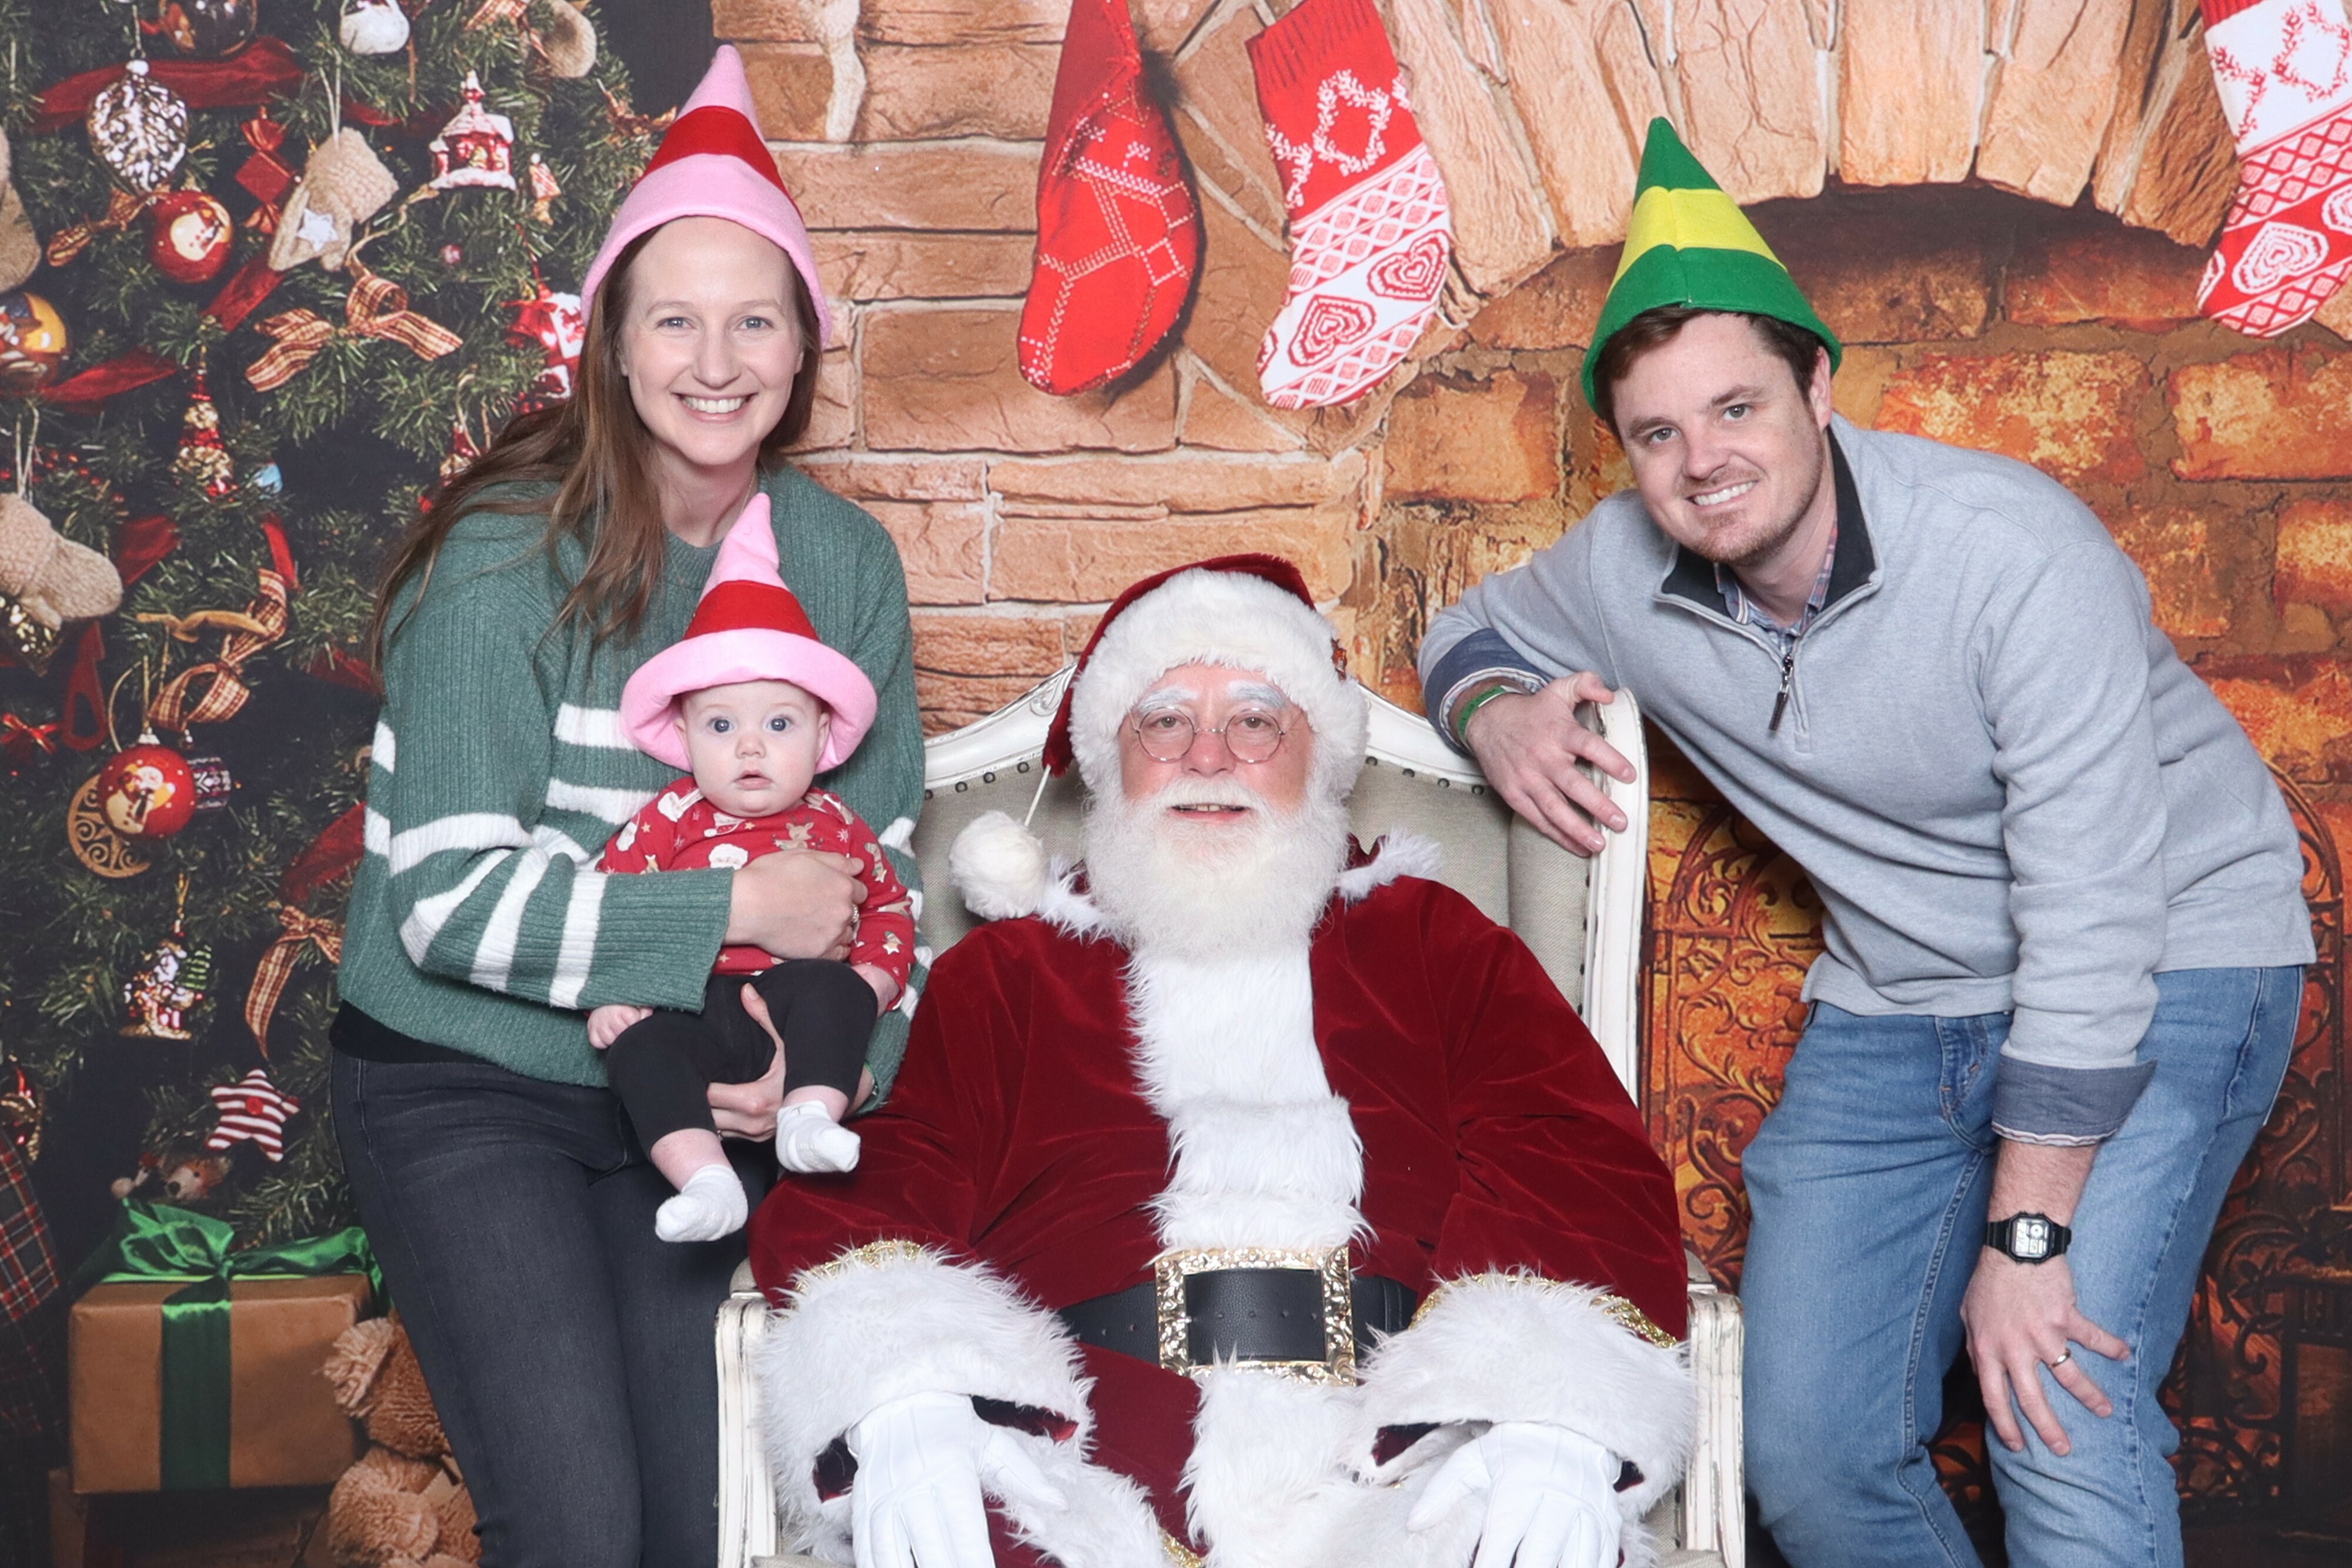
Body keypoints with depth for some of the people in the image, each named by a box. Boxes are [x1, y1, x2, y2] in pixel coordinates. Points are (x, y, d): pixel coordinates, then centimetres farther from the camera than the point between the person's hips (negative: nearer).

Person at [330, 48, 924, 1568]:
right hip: (466, 1093, -4)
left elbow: (876, 864, 3)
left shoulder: (846, 561, -2)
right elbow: (449, 900, -21)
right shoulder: (511, 555, -16)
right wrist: (738, 908, -22)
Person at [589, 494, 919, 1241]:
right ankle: (704, 1179, -38)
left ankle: (810, 1116, -34)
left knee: (833, 988, -31)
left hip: (795, 1003, 0)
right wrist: (609, 994, -9)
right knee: (637, 1042, -29)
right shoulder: (668, 820, 7)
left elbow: (889, 902, 20)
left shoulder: (832, 825, 13)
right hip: (690, 1006, 0)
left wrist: (870, 981, 1)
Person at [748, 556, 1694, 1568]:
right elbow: (875, 1177, 8)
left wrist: (1548, 1423, -14)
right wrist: (903, 1398, -17)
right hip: (1075, 1457, 0)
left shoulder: (1435, 943, 24)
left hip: (1399, 1452, 1)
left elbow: (1587, 1172, 9)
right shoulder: (1002, 971, 24)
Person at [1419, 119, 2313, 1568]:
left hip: (2166, 966, -5)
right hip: (1899, 1006, 5)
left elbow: (2095, 914, -24)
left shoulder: (2010, 550, -25)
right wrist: (1497, 714, -10)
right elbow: (1476, 627, 16)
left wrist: (2022, 1235, -23)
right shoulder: (1625, 572, -8)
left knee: (2065, 1423, -23)